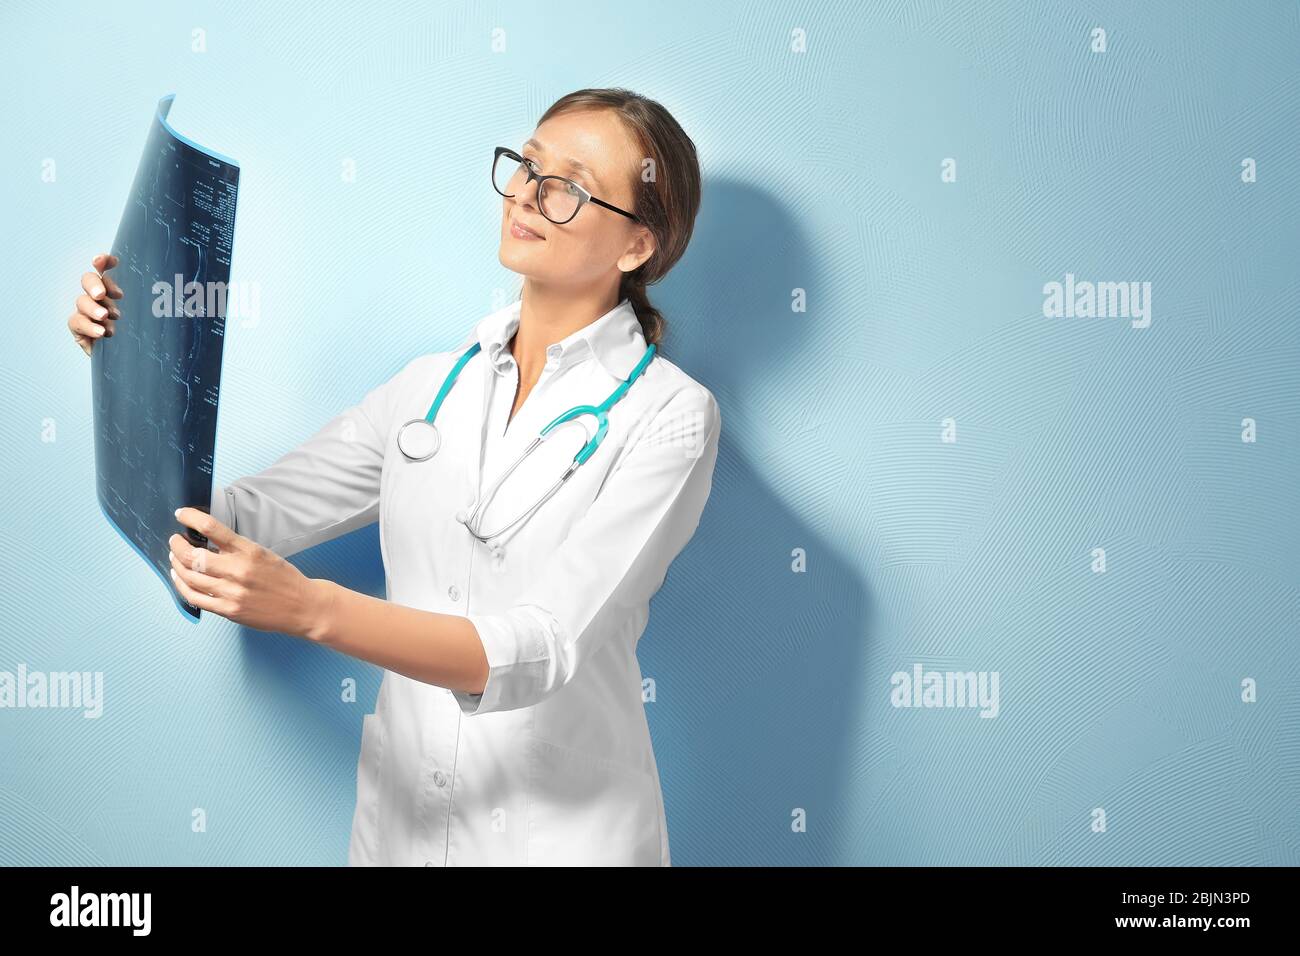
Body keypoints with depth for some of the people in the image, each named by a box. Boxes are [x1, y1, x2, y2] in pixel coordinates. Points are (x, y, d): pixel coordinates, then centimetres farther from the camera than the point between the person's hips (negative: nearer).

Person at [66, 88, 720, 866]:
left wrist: (308, 609, -32)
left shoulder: (669, 414, -13)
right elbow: (248, 519, 3)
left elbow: (547, 649, -22)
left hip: (564, 831, -4)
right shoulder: (433, 385, 3)